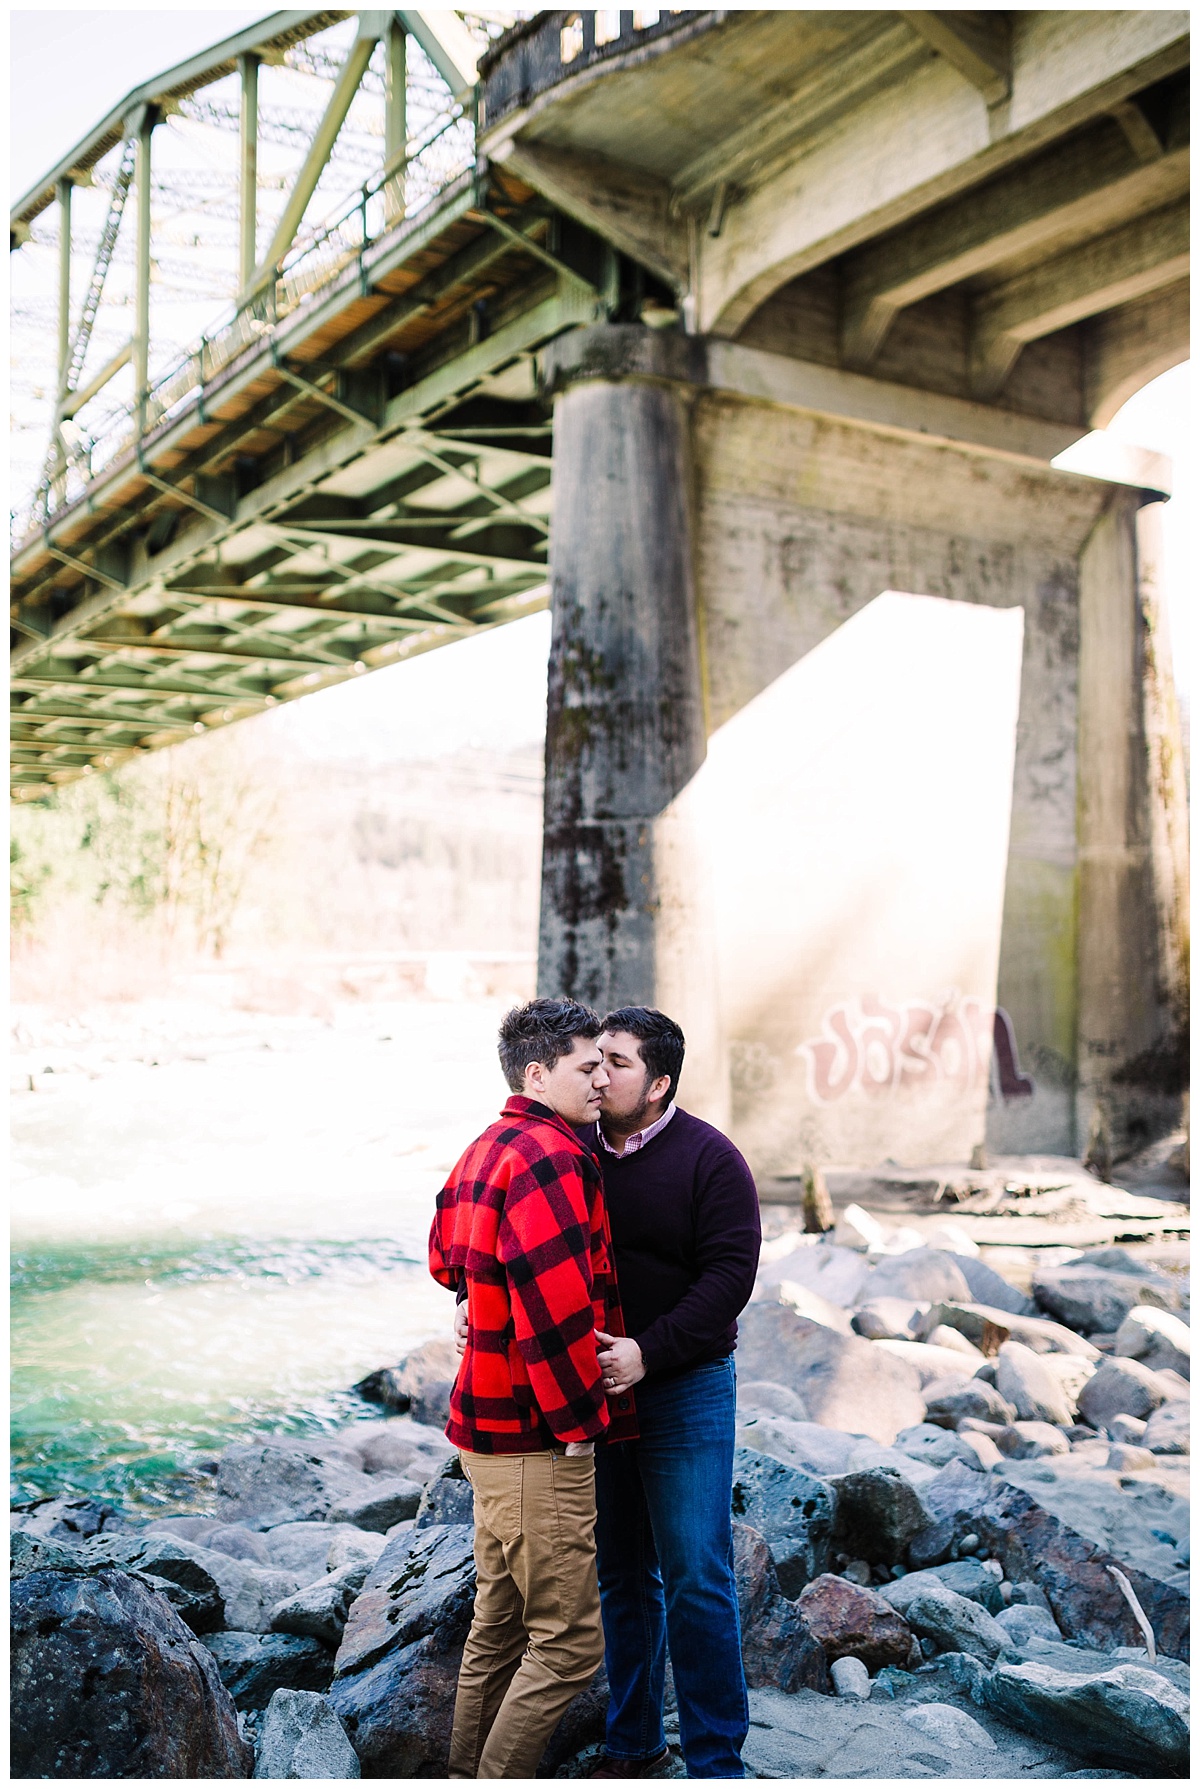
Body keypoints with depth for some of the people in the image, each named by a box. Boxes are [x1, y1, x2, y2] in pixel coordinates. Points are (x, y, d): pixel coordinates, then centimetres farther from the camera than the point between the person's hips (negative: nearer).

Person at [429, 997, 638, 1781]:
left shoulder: (486, 1149, 13)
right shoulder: (550, 1155, -19)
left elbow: (445, 1259, 26)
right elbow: (554, 1299, -26)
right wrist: (581, 1417, -18)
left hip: (486, 1425, 11)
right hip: (538, 1434, -11)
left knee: (499, 1623, 21)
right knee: (568, 1642, -2)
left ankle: (467, 1772, 30)